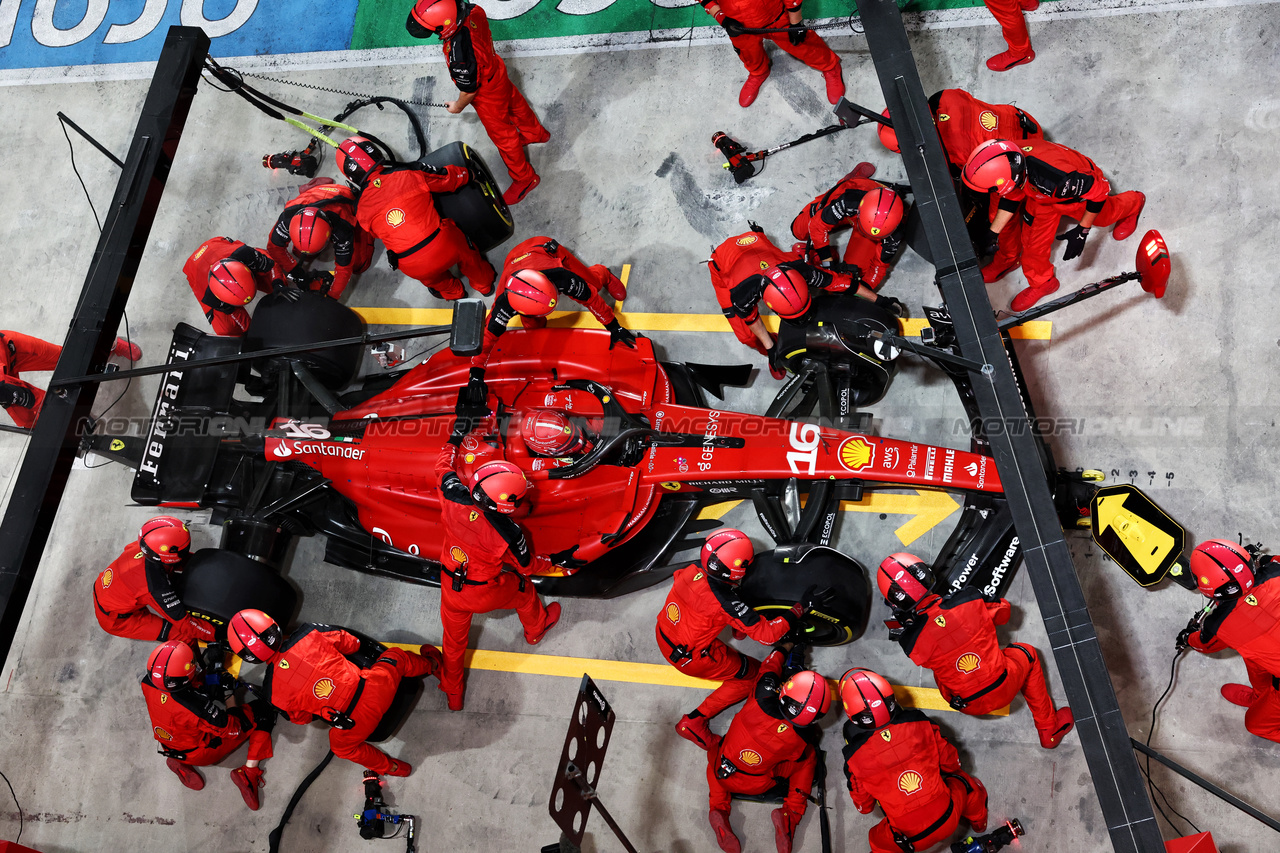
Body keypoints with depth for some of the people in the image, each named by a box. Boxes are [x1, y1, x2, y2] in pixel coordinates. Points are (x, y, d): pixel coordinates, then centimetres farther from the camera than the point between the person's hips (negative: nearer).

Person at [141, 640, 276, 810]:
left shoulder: (148, 682, -24)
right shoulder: (197, 707, -42)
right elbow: (233, 729, -25)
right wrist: (231, 706, -8)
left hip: (168, 745, 6)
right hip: (202, 754, -6)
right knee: (262, 710, -2)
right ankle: (249, 774, 2)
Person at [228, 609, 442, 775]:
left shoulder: (272, 691, -9)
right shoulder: (308, 634, -10)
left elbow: (301, 718, 9)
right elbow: (351, 644, 8)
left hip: (352, 722, -1)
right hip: (372, 688, 1)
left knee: (342, 745, 35)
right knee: (396, 657, 32)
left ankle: (390, 767, 41)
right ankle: (430, 664, 57)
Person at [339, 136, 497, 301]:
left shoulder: (361, 208, -2)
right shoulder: (409, 174, -7)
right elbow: (449, 178, 8)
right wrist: (467, 173, 29)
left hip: (415, 268, 1)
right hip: (448, 247, -1)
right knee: (465, 252, 34)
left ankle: (452, 292, 64)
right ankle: (484, 284, 59)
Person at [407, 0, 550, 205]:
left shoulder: (460, 57, -46)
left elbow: (469, 91, -27)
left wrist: (458, 107, -5)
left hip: (487, 94, -8)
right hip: (496, 71, 8)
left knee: (503, 137, 16)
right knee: (515, 104, 35)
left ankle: (524, 179, 39)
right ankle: (536, 133, 65)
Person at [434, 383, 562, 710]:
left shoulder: (455, 499, -28)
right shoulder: (508, 533, -34)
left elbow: (444, 466, -5)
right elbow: (527, 565, -13)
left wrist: (459, 432, 7)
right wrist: (555, 563, 7)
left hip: (451, 588, 3)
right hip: (486, 594, -3)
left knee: (454, 639, 26)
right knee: (523, 589, 29)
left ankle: (453, 693, 48)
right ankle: (536, 629, 60)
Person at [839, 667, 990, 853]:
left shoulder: (854, 758, -16)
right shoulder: (919, 723, -14)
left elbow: (864, 807, 1)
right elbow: (951, 763, 2)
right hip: (949, 818, 2)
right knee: (966, 782, 30)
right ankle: (978, 822, 55)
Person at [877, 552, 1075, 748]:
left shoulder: (910, 641, -23)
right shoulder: (970, 600, -22)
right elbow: (1003, 612, 2)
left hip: (970, 707, 0)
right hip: (1005, 688, 0)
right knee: (1026, 652, 31)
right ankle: (1049, 730, 39)